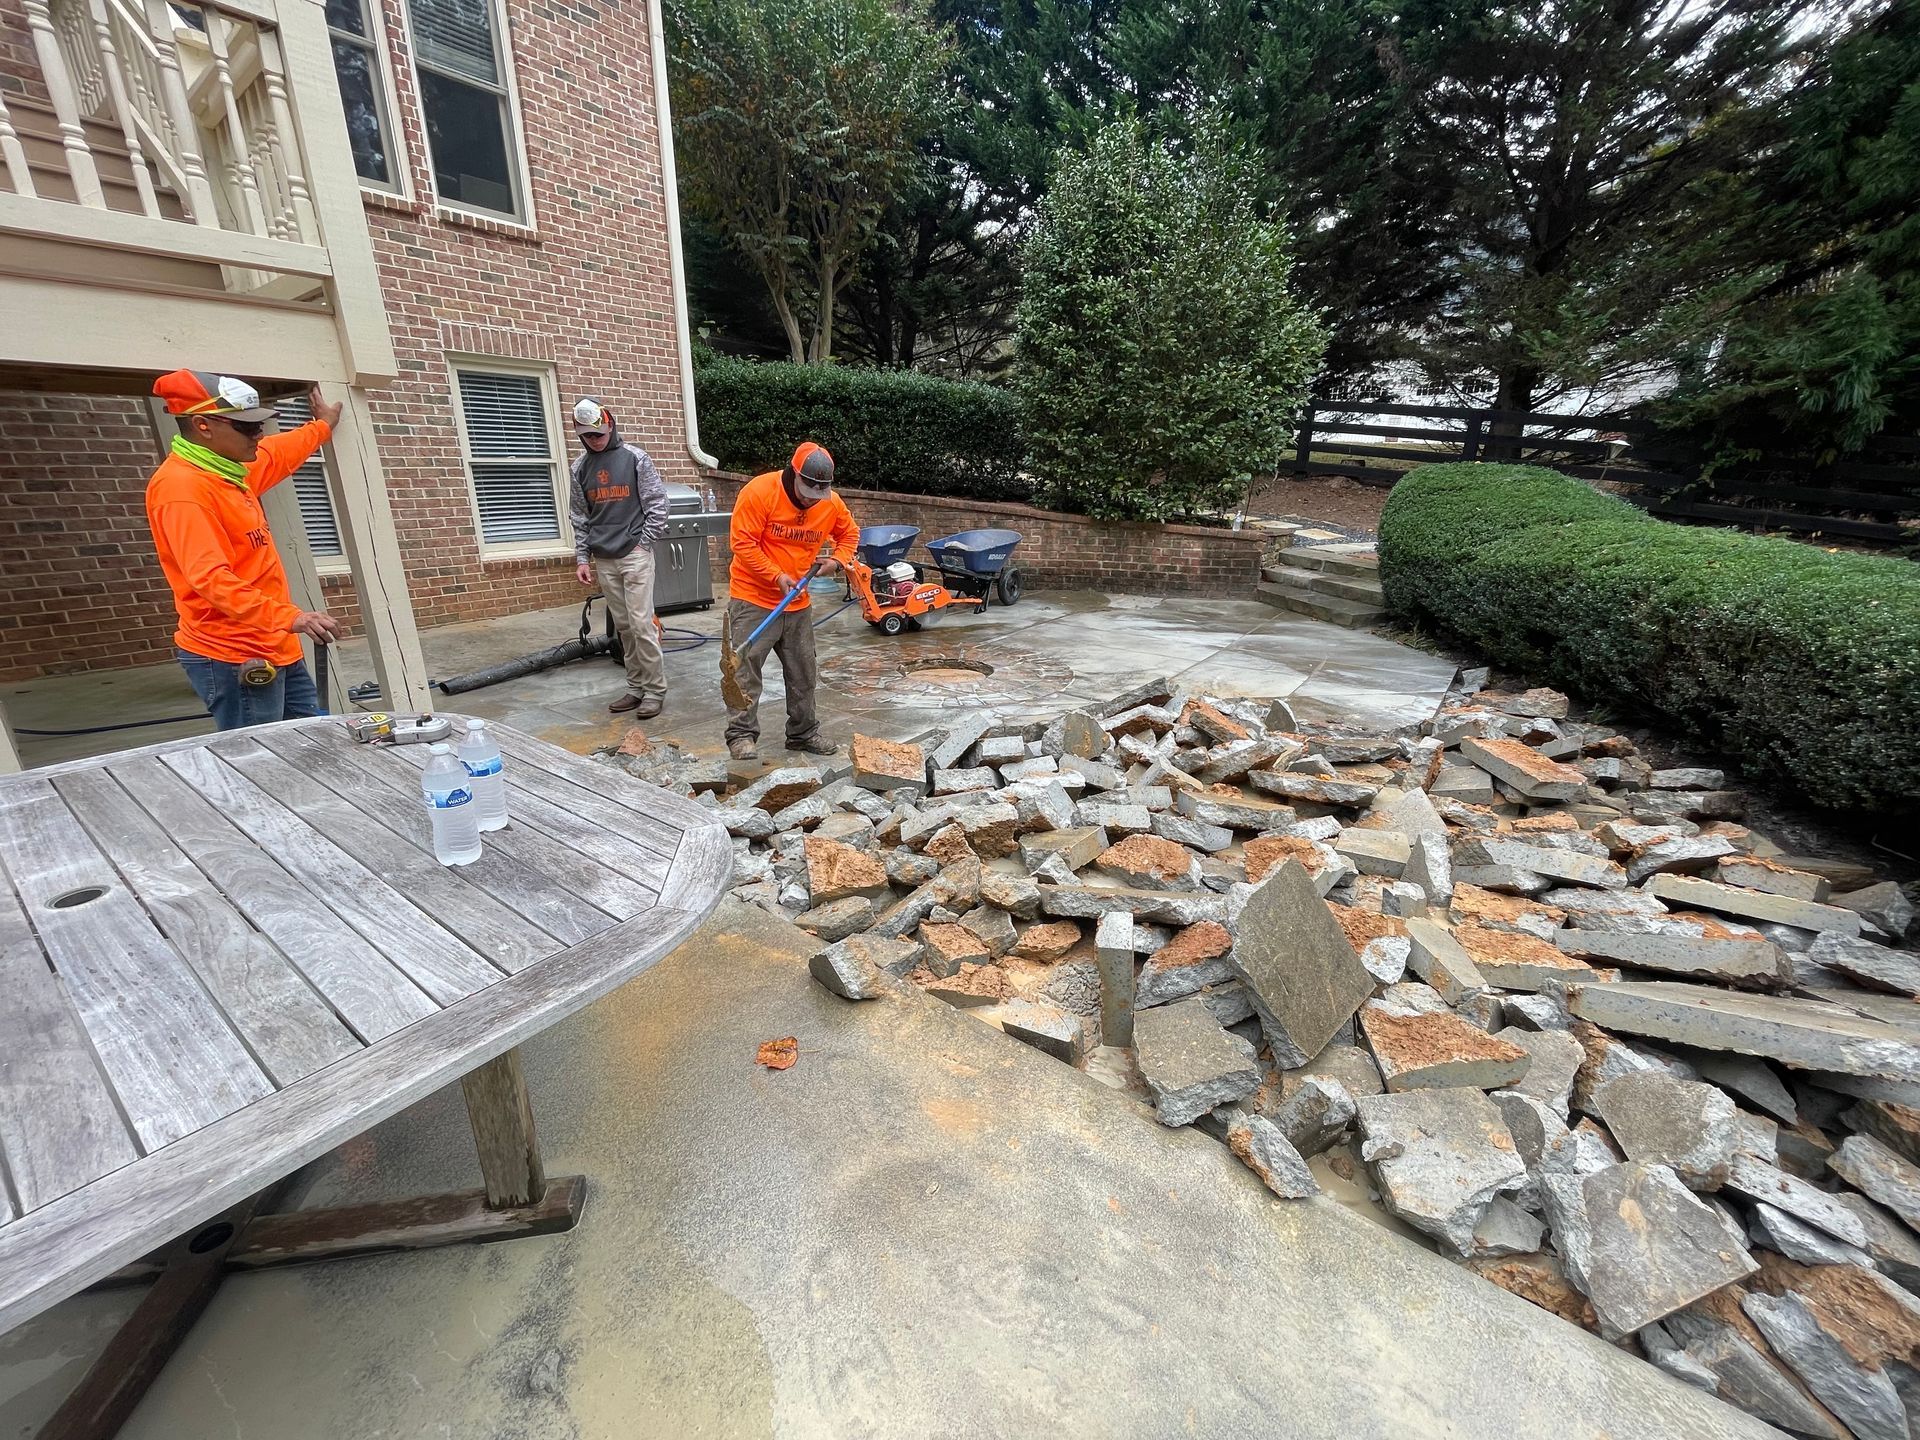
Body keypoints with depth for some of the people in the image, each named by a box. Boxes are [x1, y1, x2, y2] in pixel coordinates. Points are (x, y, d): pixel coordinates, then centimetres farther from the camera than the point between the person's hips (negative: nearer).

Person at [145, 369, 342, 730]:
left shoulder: (227, 470, 12)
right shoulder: (181, 487, -17)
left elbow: (276, 455, 36)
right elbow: (210, 579, -28)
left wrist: (322, 426, 48)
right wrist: (289, 617, -38)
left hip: (275, 647, 10)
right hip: (234, 659, -10)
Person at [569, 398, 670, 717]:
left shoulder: (635, 458, -2)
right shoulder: (580, 467, 10)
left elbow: (657, 504, -2)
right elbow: (580, 518, 13)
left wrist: (644, 542, -7)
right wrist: (582, 558, 8)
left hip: (635, 554, -4)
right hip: (603, 560, 5)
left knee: (641, 624, -8)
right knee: (623, 627, 8)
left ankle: (655, 690, 1)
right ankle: (636, 687, 16)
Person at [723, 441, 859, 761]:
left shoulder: (832, 503, -2)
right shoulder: (759, 492, -16)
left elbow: (850, 533, 16)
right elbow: (742, 542, -17)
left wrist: (837, 560, -3)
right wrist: (777, 576, -23)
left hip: (798, 602, 5)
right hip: (753, 598, -5)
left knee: (803, 673, 10)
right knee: (745, 668, -7)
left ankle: (803, 733, 24)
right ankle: (741, 735, 4)